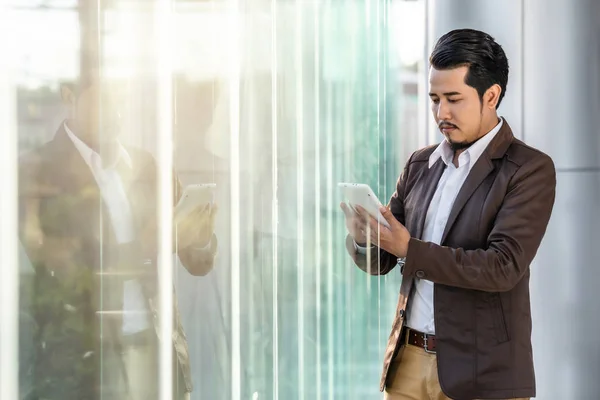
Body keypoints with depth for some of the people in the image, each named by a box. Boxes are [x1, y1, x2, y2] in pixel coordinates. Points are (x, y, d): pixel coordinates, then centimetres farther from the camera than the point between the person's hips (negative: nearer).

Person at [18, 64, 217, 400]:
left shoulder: (148, 166, 9)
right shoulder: (37, 171, -3)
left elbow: (200, 264, 12)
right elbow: (66, 270, -11)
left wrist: (200, 239, -10)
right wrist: (146, 246, -20)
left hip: (158, 349, 4)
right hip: (83, 360, -3)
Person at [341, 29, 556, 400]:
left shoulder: (530, 169, -8)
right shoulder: (420, 163, 10)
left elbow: (504, 266, -18)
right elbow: (380, 261, 10)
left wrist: (409, 249, -25)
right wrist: (364, 238, -13)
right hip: (409, 361, 5)